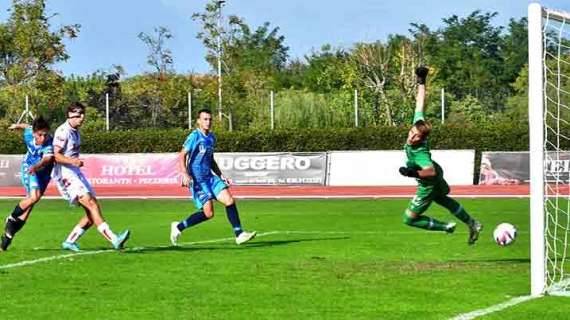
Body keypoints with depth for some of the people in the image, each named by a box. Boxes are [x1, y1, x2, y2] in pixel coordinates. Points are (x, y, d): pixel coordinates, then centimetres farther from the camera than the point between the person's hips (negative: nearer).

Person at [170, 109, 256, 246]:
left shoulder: (212, 138, 14)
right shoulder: (195, 136, -9)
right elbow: (182, 156, -14)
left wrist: (221, 176, 17)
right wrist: (185, 174, -27)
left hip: (210, 177, 7)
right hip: (197, 180, -7)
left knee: (229, 200, -7)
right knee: (208, 213, -12)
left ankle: (239, 234, -3)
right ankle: (178, 227, 5)